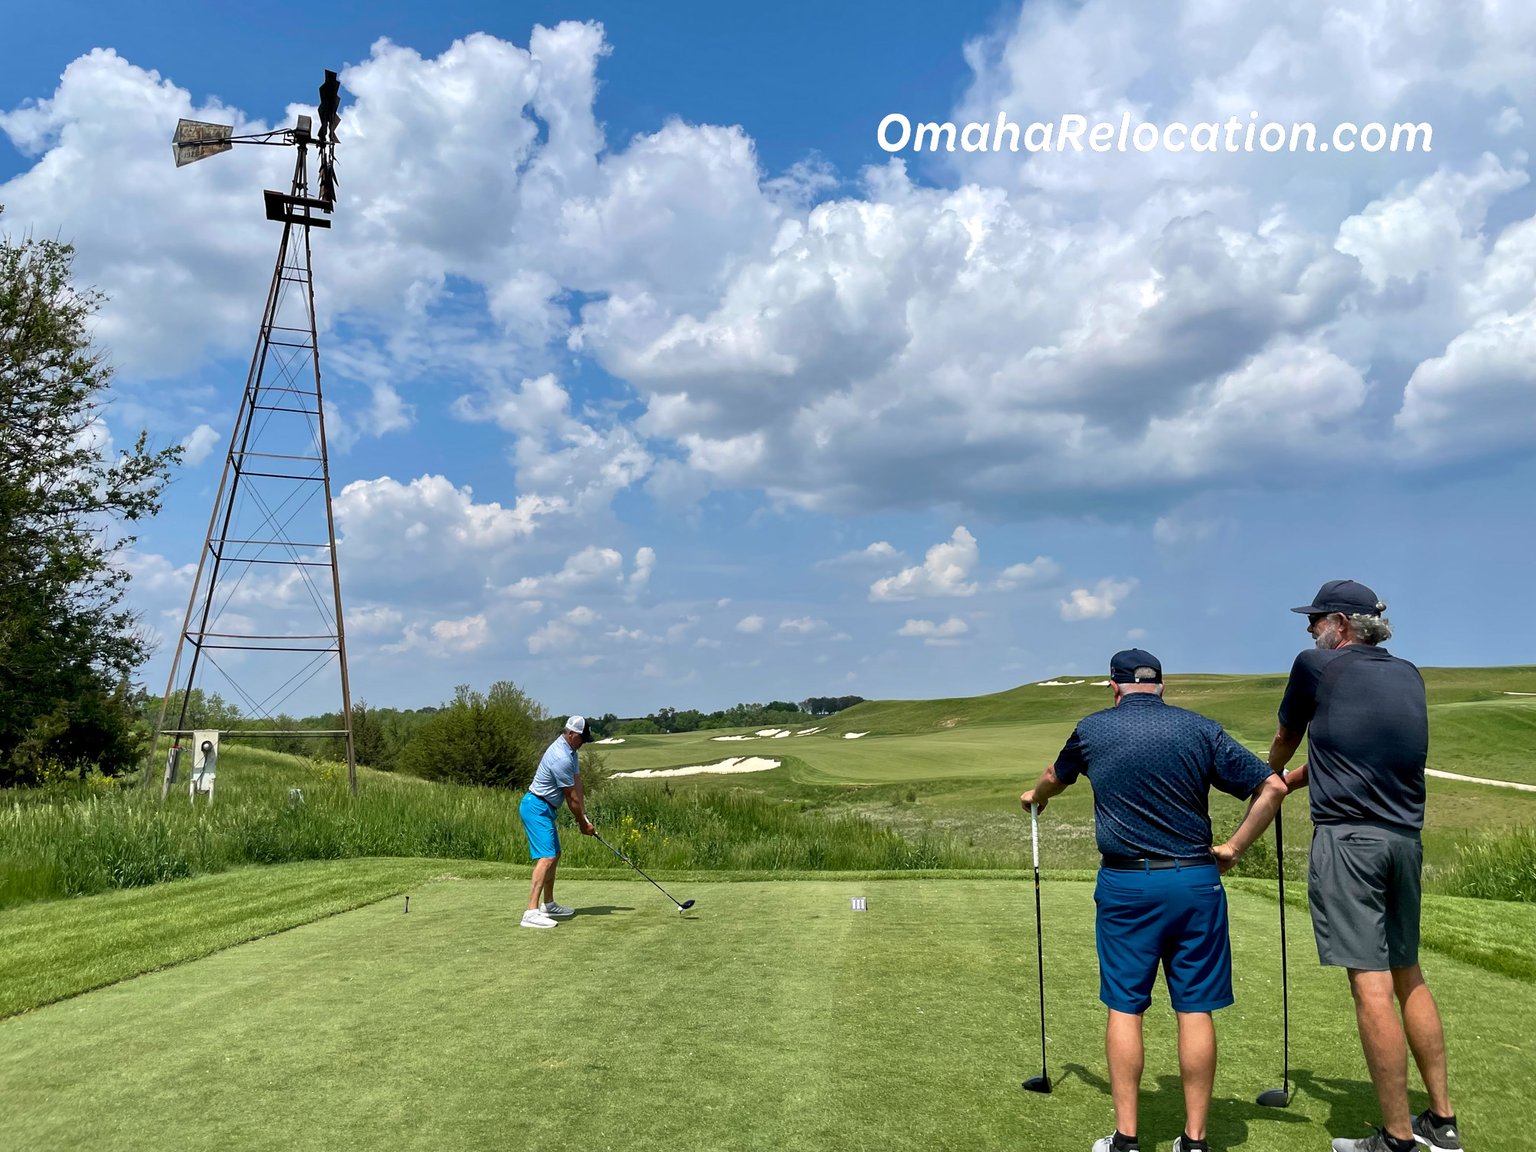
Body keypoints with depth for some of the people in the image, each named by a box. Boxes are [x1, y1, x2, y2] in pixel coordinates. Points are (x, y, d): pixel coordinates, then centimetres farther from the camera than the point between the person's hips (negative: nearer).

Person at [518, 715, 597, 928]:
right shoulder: (561, 758, -24)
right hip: (537, 808, -11)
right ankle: (531, 912, -25)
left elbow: (577, 785, 6)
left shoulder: (569, 751, 9)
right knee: (546, 857, -19)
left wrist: (584, 818, 1)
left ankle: (548, 905, 29)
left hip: (544, 809, 11)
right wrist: (583, 824, -5)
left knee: (554, 855, 19)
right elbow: (571, 797, -16)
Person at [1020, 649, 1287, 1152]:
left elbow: (1055, 777, 23)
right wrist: (1233, 849, 4)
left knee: (1124, 1008, 6)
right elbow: (1272, 788, -3)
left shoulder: (1093, 729, 3)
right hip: (1196, 882, 1)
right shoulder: (1201, 729, 1)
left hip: (1125, 884, 0)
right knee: (1195, 1010, 6)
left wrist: (1035, 797, 45)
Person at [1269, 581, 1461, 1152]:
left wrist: (1272, 779, 35)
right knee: (1409, 977, 17)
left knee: (1372, 987, -5)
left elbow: (1284, 741, 14)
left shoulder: (1316, 666, -2)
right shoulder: (1409, 676, 14)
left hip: (1347, 838, -7)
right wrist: (1295, 780, 37)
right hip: (1406, 837, 7)